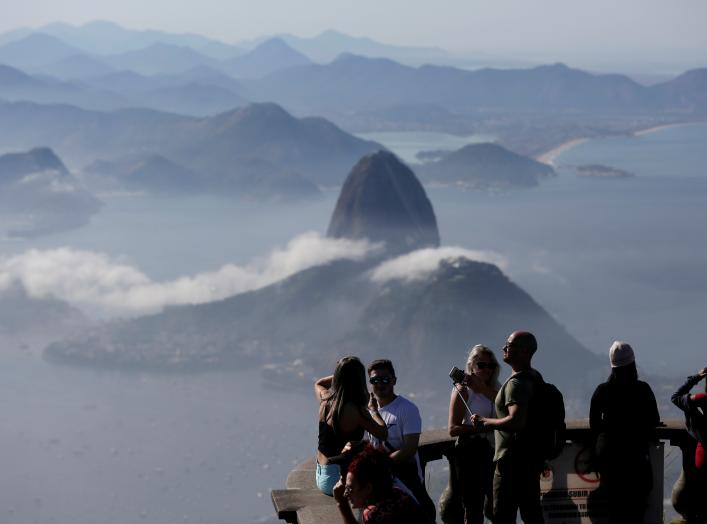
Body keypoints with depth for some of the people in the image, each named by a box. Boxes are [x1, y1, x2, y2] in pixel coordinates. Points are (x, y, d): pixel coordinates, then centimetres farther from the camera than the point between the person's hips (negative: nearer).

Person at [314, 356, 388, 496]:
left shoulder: (325, 399, 2)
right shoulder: (357, 411, -19)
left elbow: (318, 384, 27)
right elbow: (383, 434, -12)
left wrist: (343, 374, 23)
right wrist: (373, 410, 2)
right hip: (338, 478, -8)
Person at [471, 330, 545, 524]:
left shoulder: (516, 383, -17)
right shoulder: (534, 377, 14)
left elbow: (516, 421, -29)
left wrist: (486, 423, -17)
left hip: (513, 459, -10)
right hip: (531, 457, 10)